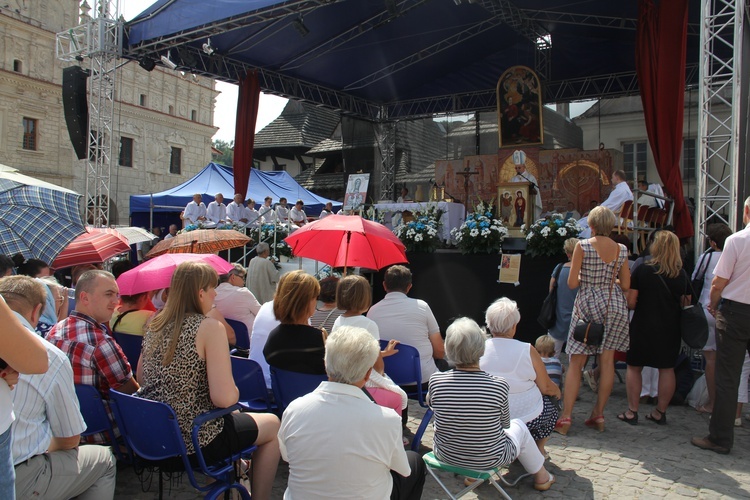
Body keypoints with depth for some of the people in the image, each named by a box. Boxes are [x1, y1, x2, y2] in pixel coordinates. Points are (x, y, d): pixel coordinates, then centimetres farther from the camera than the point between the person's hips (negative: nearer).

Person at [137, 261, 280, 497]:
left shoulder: (155, 325, 0)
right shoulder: (209, 327, -21)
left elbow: (141, 377, 14)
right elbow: (224, 398, -26)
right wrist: (235, 393, -4)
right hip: (196, 442, -8)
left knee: (236, 416, 33)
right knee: (272, 424, 15)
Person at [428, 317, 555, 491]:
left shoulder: (435, 381, -21)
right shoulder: (499, 386, -26)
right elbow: (505, 424, -6)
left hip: (445, 455, 2)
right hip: (489, 461, -2)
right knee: (519, 425, 27)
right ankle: (541, 477, 48)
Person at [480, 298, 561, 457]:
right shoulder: (527, 351, -19)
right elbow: (546, 387, -7)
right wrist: (557, 391, 17)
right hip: (527, 418, -3)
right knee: (551, 404, 27)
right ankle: (539, 449, 33)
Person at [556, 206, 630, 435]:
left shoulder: (582, 246, -9)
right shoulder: (621, 250, 3)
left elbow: (572, 283, -9)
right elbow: (626, 285, 6)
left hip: (587, 305, -3)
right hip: (614, 306, 4)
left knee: (576, 363, 0)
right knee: (607, 360, 9)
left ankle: (566, 417, -2)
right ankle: (598, 415, 15)